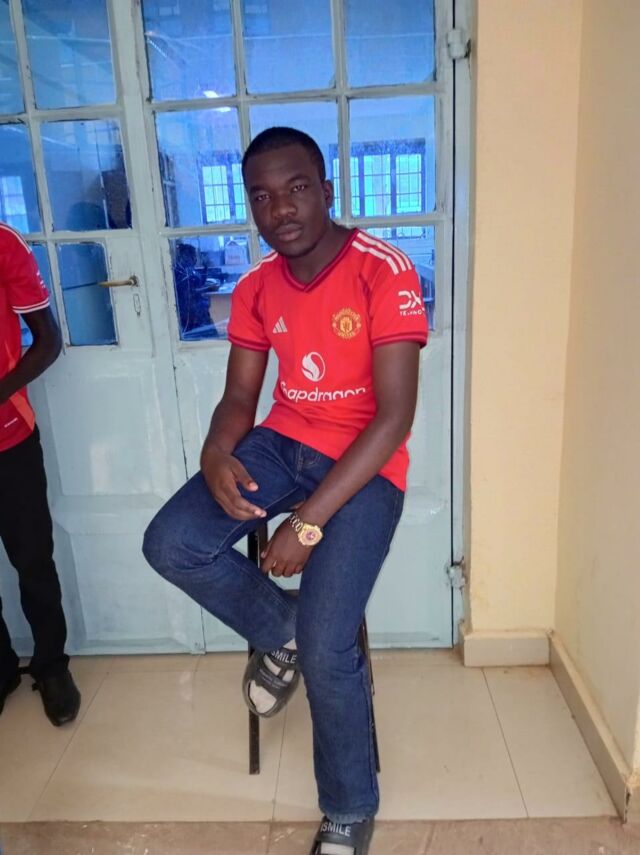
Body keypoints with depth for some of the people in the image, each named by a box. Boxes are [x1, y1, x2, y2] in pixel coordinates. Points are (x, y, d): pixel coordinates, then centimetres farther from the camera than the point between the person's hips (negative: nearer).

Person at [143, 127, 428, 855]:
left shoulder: (385, 273, -15)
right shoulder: (254, 291, 3)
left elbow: (394, 417, -20)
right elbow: (239, 396, 6)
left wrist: (309, 522, -24)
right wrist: (216, 453, -19)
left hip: (365, 463, -5)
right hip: (283, 442, 5)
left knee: (326, 648, -15)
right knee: (169, 544, -17)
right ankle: (279, 630, 13)